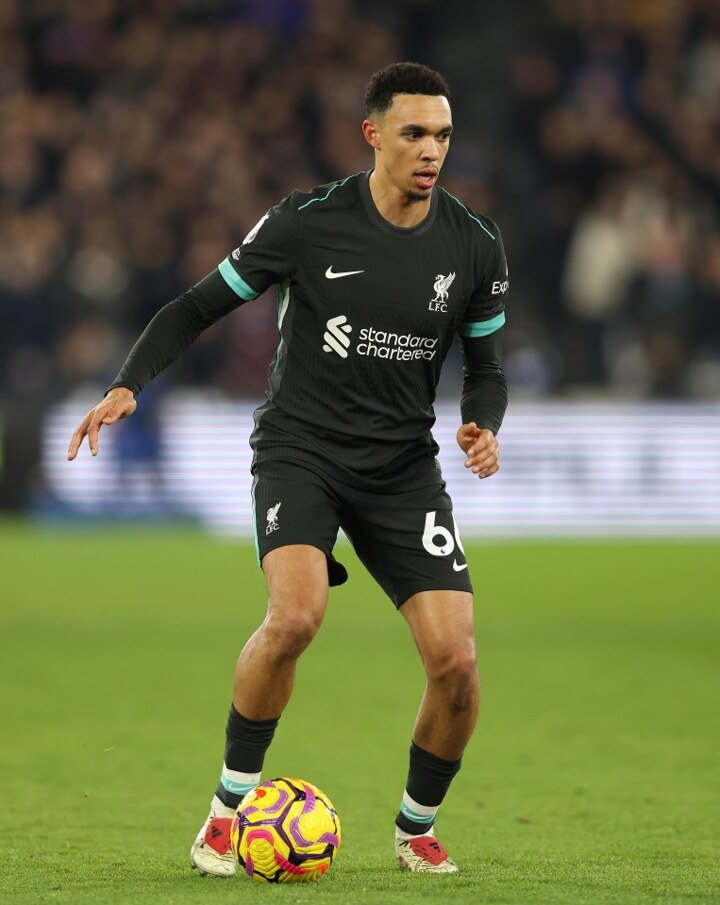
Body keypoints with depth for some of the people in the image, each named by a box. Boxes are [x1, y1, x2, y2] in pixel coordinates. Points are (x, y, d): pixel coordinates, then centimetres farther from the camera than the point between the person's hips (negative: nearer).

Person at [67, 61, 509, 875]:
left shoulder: (474, 246, -1)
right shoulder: (309, 222, -9)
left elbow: (484, 364, 12)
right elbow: (201, 306, 0)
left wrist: (483, 426, -9)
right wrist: (127, 386, -12)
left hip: (403, 466, 3)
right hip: (300, 449, -3)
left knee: (455, 659, -11)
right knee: (295, 615, -30)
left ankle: (416, 827, 16)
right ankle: (230, 806, -10)